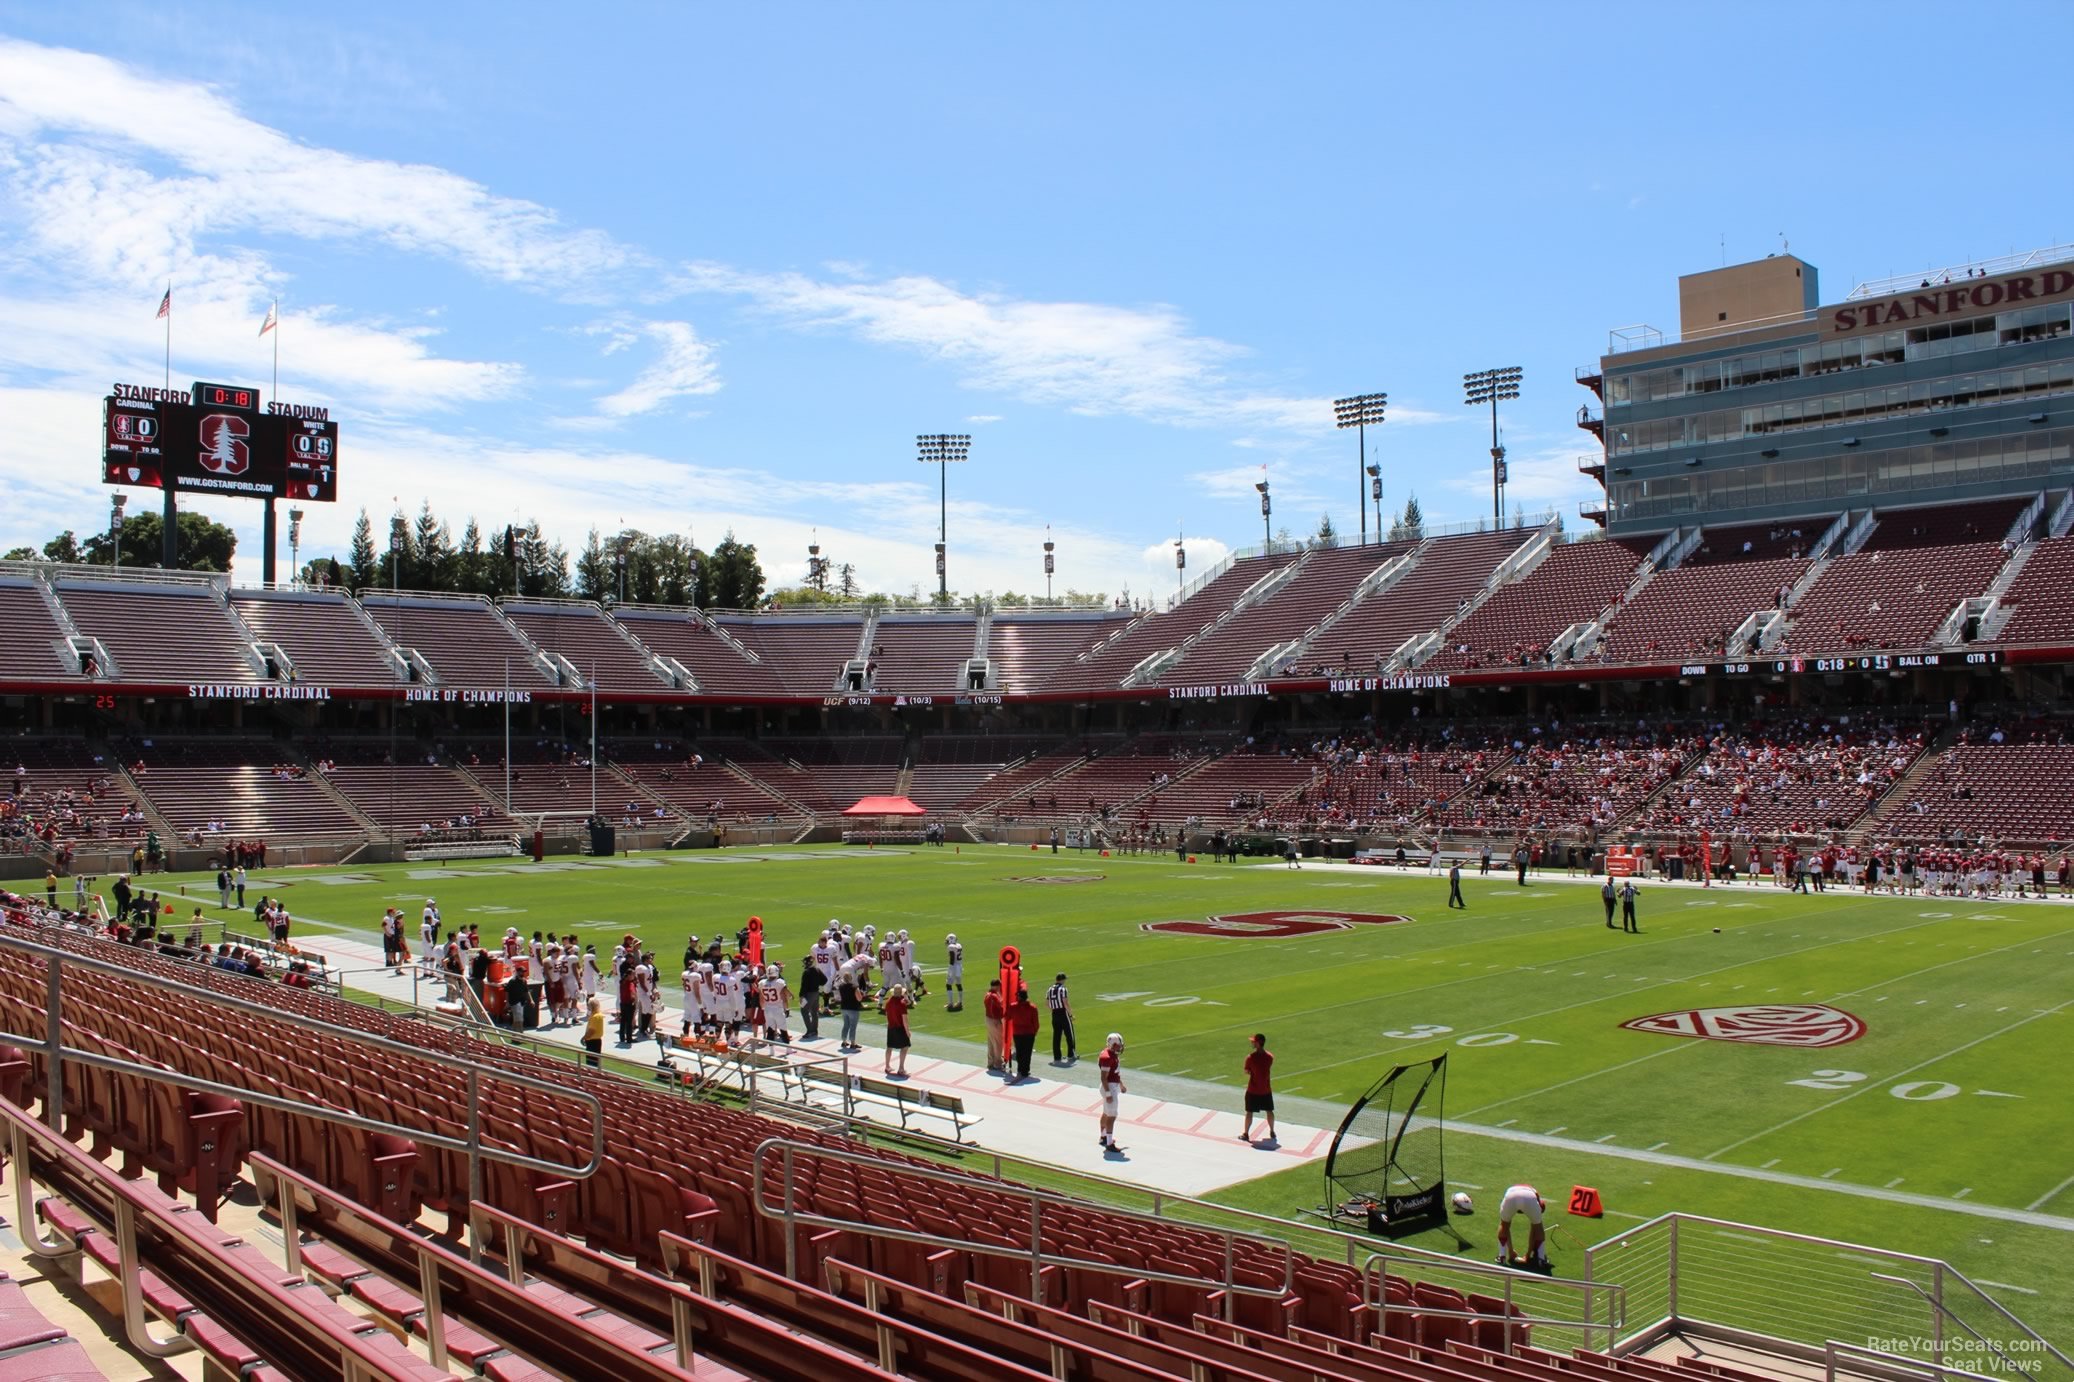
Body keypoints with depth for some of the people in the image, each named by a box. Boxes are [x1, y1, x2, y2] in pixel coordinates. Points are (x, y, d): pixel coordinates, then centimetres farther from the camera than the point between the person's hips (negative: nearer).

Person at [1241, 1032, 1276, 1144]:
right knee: (1269, 1111, 18)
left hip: (1253, 1090, -3)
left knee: (1249, 1112, 7)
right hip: (1266, 1090, 3)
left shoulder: (1250, 1057, -19)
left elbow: (1247, 1072, -9)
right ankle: (1272, 1132, 29)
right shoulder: (1270, 1056, -8)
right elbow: (1270, 1068, 6)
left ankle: (1246, 1134, 13)